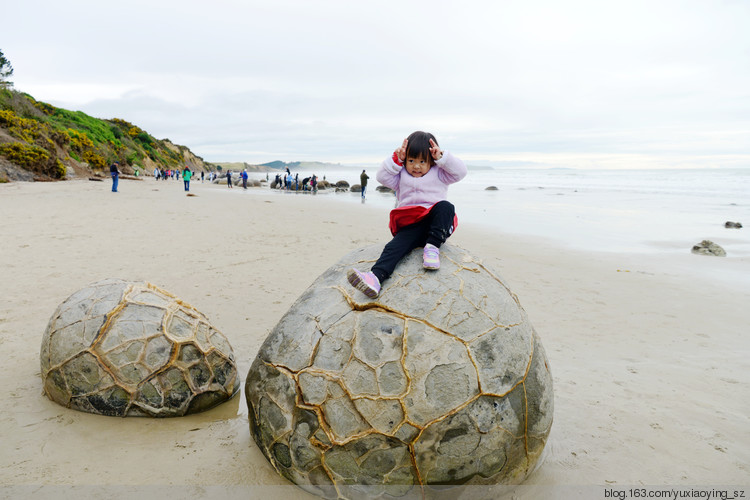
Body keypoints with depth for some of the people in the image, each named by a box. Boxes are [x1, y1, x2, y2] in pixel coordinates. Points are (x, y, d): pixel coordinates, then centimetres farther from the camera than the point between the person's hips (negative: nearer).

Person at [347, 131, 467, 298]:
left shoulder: (439, 174, 16)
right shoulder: (401, 176, 20)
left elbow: (460, 171, 3)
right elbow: (382, 177, 7)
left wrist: (442, 157, -6)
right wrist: (396, 160, -1)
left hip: (435, 224, 0)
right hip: (410, 226, 0)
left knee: (445, 206, -33)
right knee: (396, 245, -30)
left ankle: (432, 246, -33)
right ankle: (376, 276, -52)